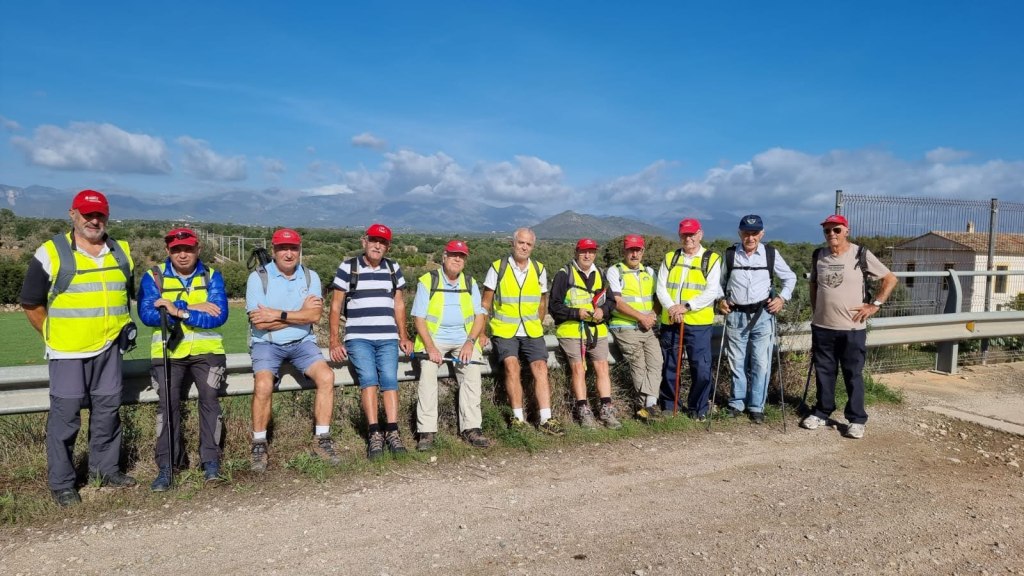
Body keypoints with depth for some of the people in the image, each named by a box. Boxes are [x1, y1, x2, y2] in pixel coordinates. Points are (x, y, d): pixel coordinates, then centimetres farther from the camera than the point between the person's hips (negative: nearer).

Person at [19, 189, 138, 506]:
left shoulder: (122, 252, 8)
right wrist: (54, 337, 1)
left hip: (108, 349, 4)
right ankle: (61, 483, 13)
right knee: (65, 415, 1)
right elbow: (31, 304, 0)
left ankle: (104, 467, 28)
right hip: (68, 352, -4)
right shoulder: (51, 253, -6)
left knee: (108, 409, 12)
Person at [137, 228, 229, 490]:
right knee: (169, 404, -13)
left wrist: (178, 311, -17)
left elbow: (219, 315, -9)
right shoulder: (154, 276, 4)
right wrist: (191, 307, -15)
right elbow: (146, 313, -11)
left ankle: (211, 462, -4)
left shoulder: (212, 276, 4)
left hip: (206, 350, 0)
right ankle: (166, 467, -2)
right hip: (168, 352, 0)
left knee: (209, 398, -14)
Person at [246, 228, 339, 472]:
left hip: (302, 342, 3)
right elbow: (260, 322, -14)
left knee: (326, 376, -21)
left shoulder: (310, 276, 4)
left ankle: (321, 440, -7)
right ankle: (259, 446, -8)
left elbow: (314, 315, -10)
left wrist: (278, 315, -18)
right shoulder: (258, 277, -5)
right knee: (263, 385, -28)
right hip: (267, 344, -2)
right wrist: (301, 312, -10)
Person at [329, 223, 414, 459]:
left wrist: (404, 336, 13)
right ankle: (374, 434, -20)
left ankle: (392, 432, -13)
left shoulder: (393, 269, 15)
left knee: (390, 379, -15)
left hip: (388, 338, 3)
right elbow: (336, 305, 4)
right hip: (358, 338, -3)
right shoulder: (348, 267, 5)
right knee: (368, 378, -21)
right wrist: (334, 340, -2)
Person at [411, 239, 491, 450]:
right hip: (433, 337, -2)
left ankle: (471, 428, -17)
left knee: (472, 371, -22)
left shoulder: (470, 283, 13)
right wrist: (430, 347, -18)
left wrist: (470, 342, -11)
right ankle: (426, 431, -23)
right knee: (428, 372, -26)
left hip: (463, 337, 3)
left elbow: (479, 315, 7)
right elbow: (419, 318, -4)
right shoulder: (427, 281, 3)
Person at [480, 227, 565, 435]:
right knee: (512, 366, -23)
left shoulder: (539, 270, 8)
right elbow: (485, 302, 3)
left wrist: (537, 324, 11)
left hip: (532, 331, 3)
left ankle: (545, 419, -8)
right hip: (504, 331, -3)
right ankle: (518, 417, -14)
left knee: (540, 368, -11)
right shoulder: (498, 267, -1)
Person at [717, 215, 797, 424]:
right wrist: (720, 300, -1)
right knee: (737, 363, 8)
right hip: (735, 315, 1)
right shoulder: (730, 255, 1)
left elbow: (790, 278, 12)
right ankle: (737, 403, 22)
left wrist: (782, 298, -2)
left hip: (762, 315, -1)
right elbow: (719, 282, 14)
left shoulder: (771, 254, 0)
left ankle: (756, 406, 11)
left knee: (761, 363, 0)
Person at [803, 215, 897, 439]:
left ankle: (856, 420, 13)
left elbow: (890, 279, -1)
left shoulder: (861, 255, -6)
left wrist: (874, 305, -8)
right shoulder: (818, 256, 5)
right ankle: (821, 412, 24)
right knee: (824, 372, 12)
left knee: (853, 375, 5)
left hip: (852, 328, -3)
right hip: (822, 327, 4)